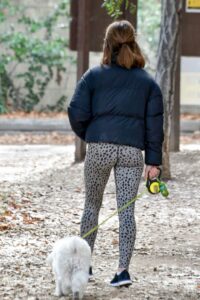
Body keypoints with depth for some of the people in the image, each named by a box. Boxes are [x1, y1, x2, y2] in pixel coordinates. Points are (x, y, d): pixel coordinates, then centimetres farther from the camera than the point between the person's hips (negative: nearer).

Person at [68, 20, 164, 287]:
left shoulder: (94, 76, 3)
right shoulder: (147, 81, 8)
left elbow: (77, 113, -3)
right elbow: (155, 122, 4)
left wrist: (86, 135, 17)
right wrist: (154, 160, 4)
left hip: (99, 147, 0)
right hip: (132, 151, 0)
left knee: (92, 205, 16)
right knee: (127, 210, 2)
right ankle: (123, 269, -6)